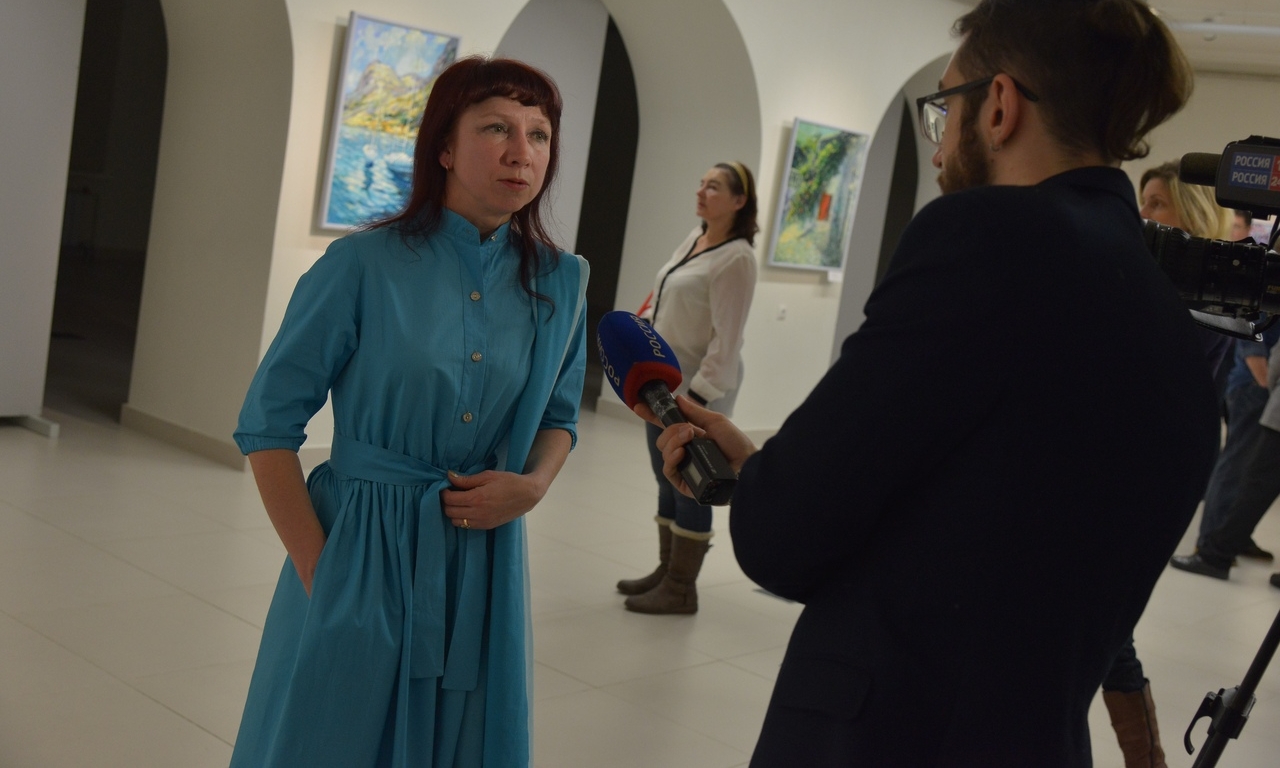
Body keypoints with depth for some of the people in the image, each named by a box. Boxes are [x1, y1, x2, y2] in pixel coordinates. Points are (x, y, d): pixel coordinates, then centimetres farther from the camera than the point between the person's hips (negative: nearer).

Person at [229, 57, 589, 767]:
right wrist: (318, 569, -12)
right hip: (360, 554, -3)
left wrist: (532, 486, -7)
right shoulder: (363, 265, -12)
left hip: (485, 558, 4)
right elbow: (267, 426, -8)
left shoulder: (559, 283, 0)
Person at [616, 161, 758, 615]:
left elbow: (726, 338, -20)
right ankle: (668, 571, 25)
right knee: (667, 481, 14)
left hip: (698, 388, -8)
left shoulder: (737, 258, -15)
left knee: (689, 486, -2)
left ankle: (680, 590, 6)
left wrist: (697, 397, -22)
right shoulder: (694, 239, 11)